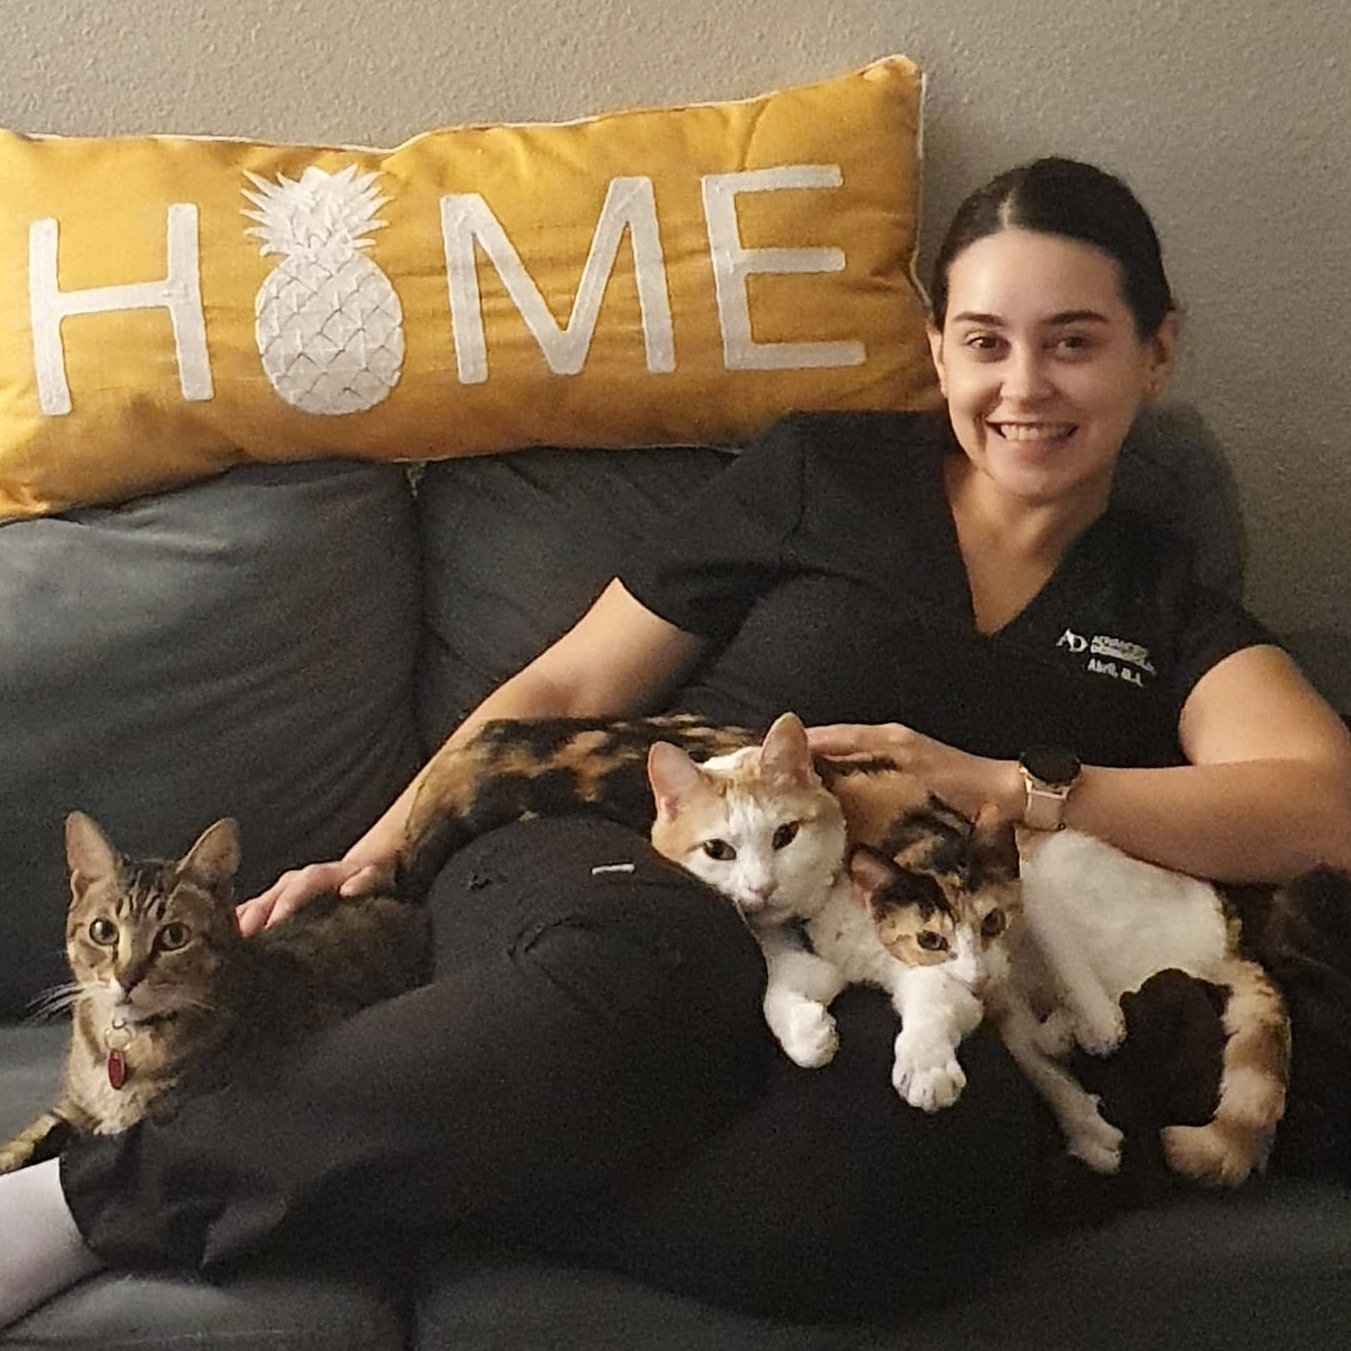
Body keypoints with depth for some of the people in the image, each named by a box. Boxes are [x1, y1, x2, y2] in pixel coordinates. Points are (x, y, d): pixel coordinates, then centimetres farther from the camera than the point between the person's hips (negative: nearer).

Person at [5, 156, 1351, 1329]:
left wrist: (1004, 785, -11)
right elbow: (569, 686, 14)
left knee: (964, 1128, -38)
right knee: (656, 968, -41)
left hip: (832, 986, 1)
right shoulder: (825, 474, 13)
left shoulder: (1163, 612, 16)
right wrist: (375, 854, 1)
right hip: (618, 866, -1)